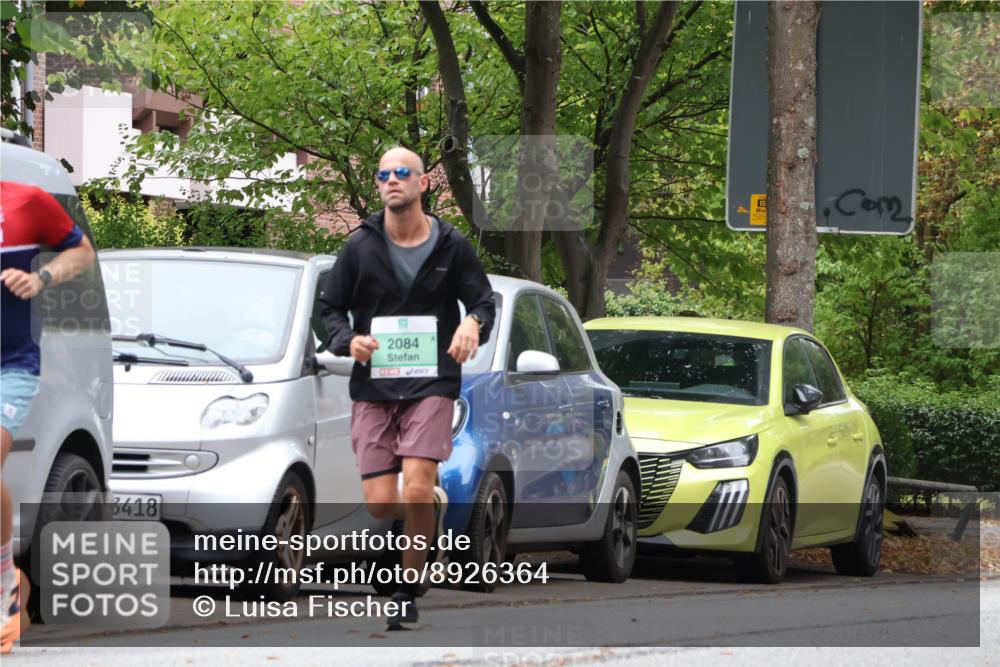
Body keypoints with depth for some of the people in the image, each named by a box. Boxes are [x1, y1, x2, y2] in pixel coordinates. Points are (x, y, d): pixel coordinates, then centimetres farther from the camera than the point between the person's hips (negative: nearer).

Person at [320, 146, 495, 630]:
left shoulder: (451, 245, 4)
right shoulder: (360, 246, 4)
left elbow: (484, 301, 10)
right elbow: (331, 308, 11)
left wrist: (473, 324, -14)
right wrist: (348, 340, -11)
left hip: (432, 384, -2)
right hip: (373, 388, 2)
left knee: (417, 490, -20)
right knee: (380, 505, -5)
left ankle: (408, 594, -3)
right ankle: (435, 507, 32)